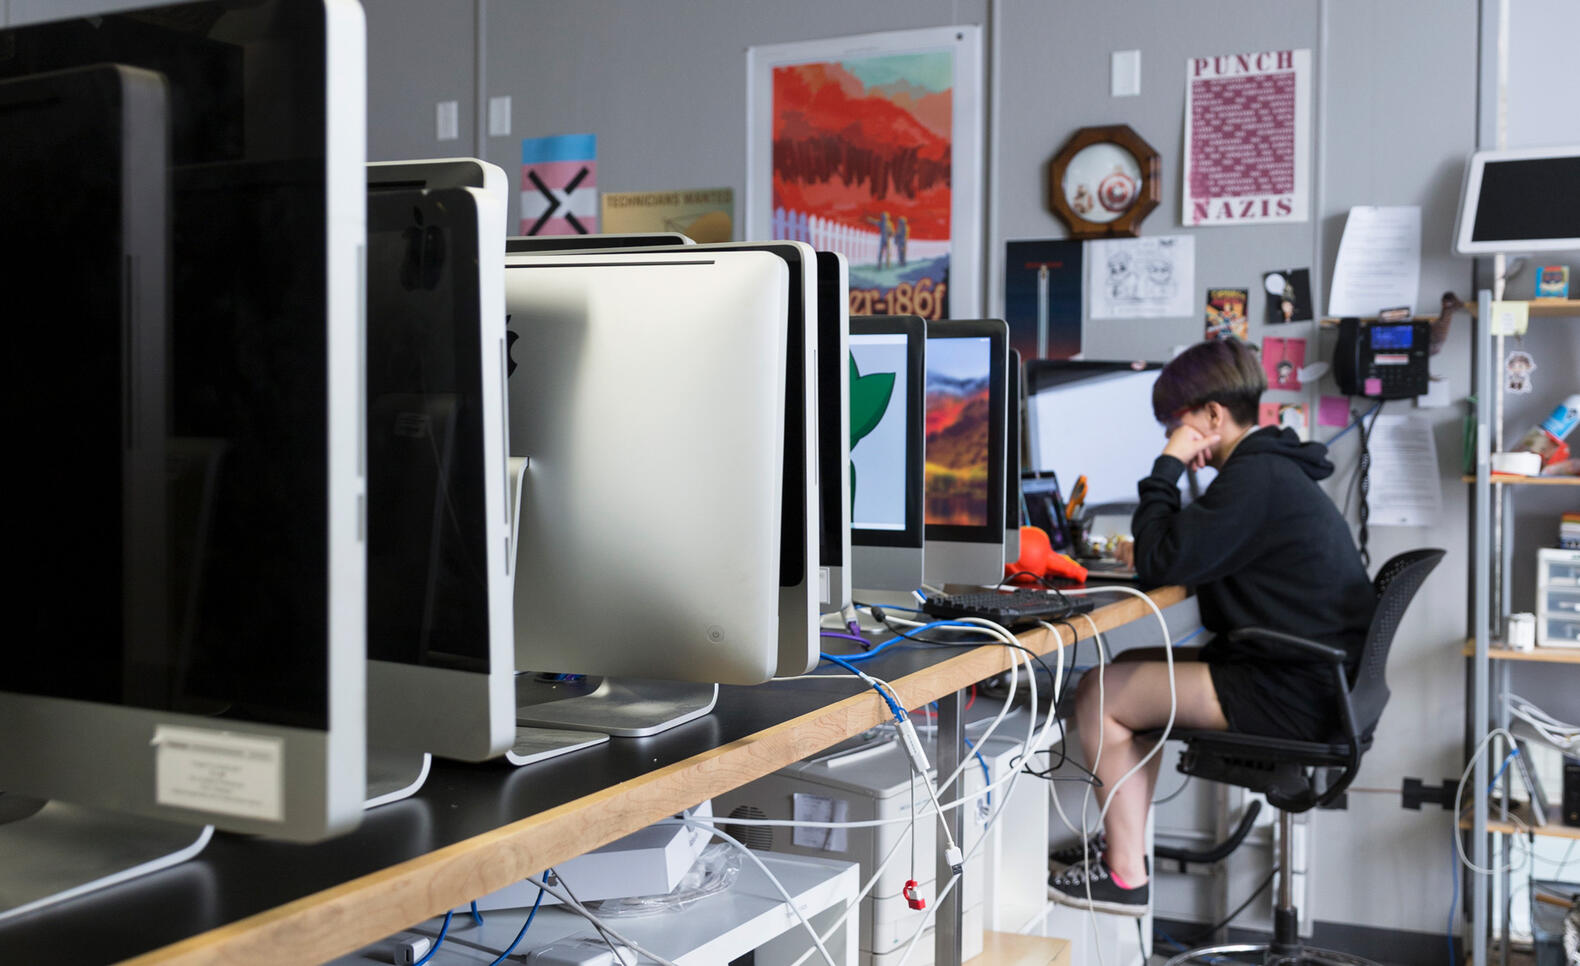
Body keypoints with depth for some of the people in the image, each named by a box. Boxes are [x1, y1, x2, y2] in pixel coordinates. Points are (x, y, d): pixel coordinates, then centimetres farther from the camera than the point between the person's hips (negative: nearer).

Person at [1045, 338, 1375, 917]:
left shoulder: (1255, 478, -18)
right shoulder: (1273, 467, 15)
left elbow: (1160, 566, -21)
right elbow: (1200, 556, 23)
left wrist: (1167, 467, -13)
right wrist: (1154, 549, 4)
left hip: (1290, 696, -11)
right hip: (1311, 679, 11)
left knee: (1098, 694, -6)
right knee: (1132, 670, 20)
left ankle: (1125, 876, 1)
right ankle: (1123, 841, 22)